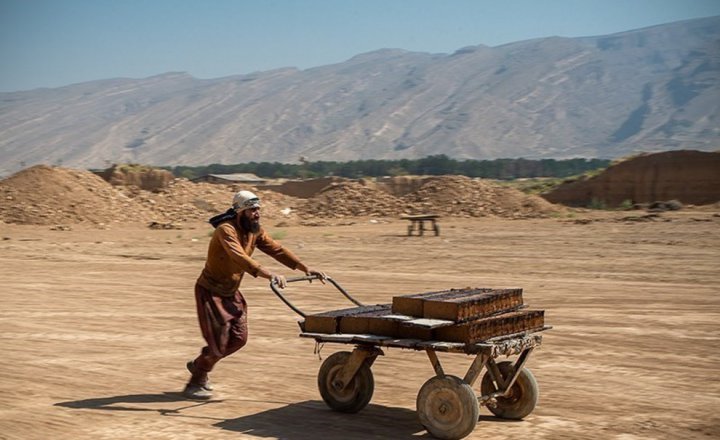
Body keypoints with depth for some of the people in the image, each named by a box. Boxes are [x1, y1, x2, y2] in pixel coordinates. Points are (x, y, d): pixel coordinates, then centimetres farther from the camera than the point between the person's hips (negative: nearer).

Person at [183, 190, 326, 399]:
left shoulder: (255, 231, -1)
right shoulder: (226, 230, -26)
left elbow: (277, 250, -2)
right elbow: (240, 258, -41)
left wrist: (305, 268, -12)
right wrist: (269, 274, -53)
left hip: (231, 292, 8)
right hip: (210, 292, -8)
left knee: (238, 338, 6)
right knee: (218, 341, -7)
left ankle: (199, 365, 29)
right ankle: (194, 384, 13)